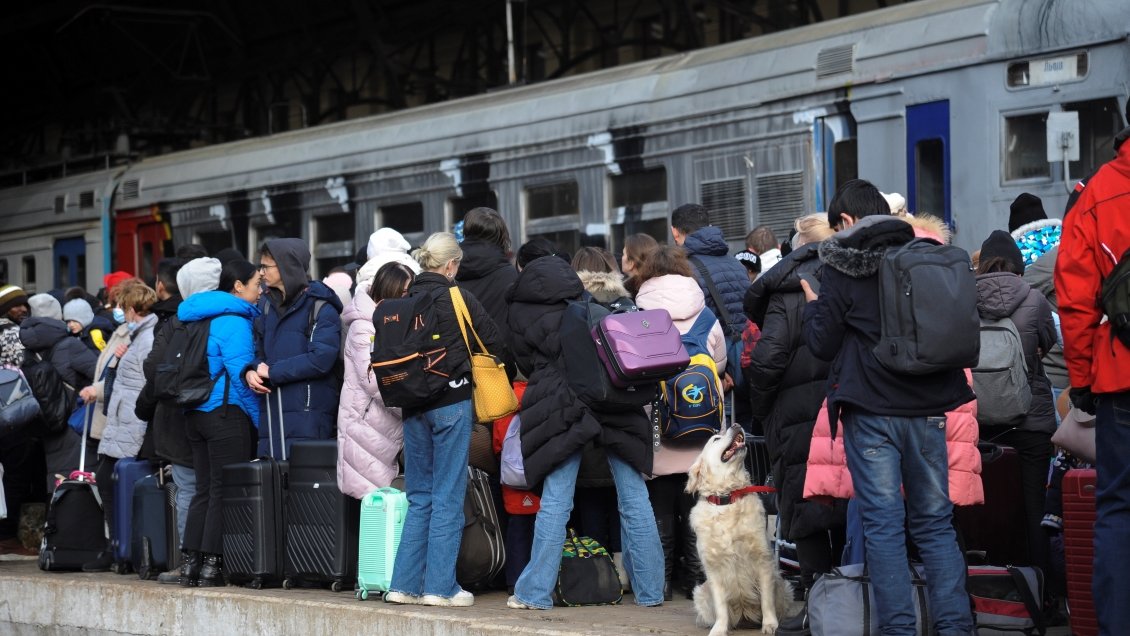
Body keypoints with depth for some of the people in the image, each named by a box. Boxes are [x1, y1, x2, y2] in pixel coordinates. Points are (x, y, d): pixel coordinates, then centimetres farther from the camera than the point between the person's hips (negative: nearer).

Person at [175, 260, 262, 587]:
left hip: (196, 413, 9)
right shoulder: (233, 320, -11)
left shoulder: (202, 318, 16)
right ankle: (211, 564, -5)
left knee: (204, 489, 11)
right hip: (226, 412, -9)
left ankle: (190, 562, 10)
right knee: (224, 490, -4)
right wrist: (259, 417, -14)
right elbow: (240, 372, -18)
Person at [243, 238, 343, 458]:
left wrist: (272, 372, -11)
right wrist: (251, 371, -4)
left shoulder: (320, 307, -7)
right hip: (271, 413, 7)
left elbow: (321, 359, -16)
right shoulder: (267, 304, 16)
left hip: (308, 414, -7)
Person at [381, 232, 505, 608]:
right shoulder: (458, 299, -8)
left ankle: (405, 584, 10)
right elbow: (494, 345, -3)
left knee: (419, 497, 13)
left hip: (413, 405, 5)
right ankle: (440, 587, -2)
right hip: (453, 403, -5)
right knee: (448, 497, 0)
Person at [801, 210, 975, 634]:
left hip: (871, 411, -4)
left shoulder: (841, 268, -4)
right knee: (935, 522, 8)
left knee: (883, 523, -1)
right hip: (928, 407, 4)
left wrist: (813, 307, 18)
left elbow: (822, 344, 0)